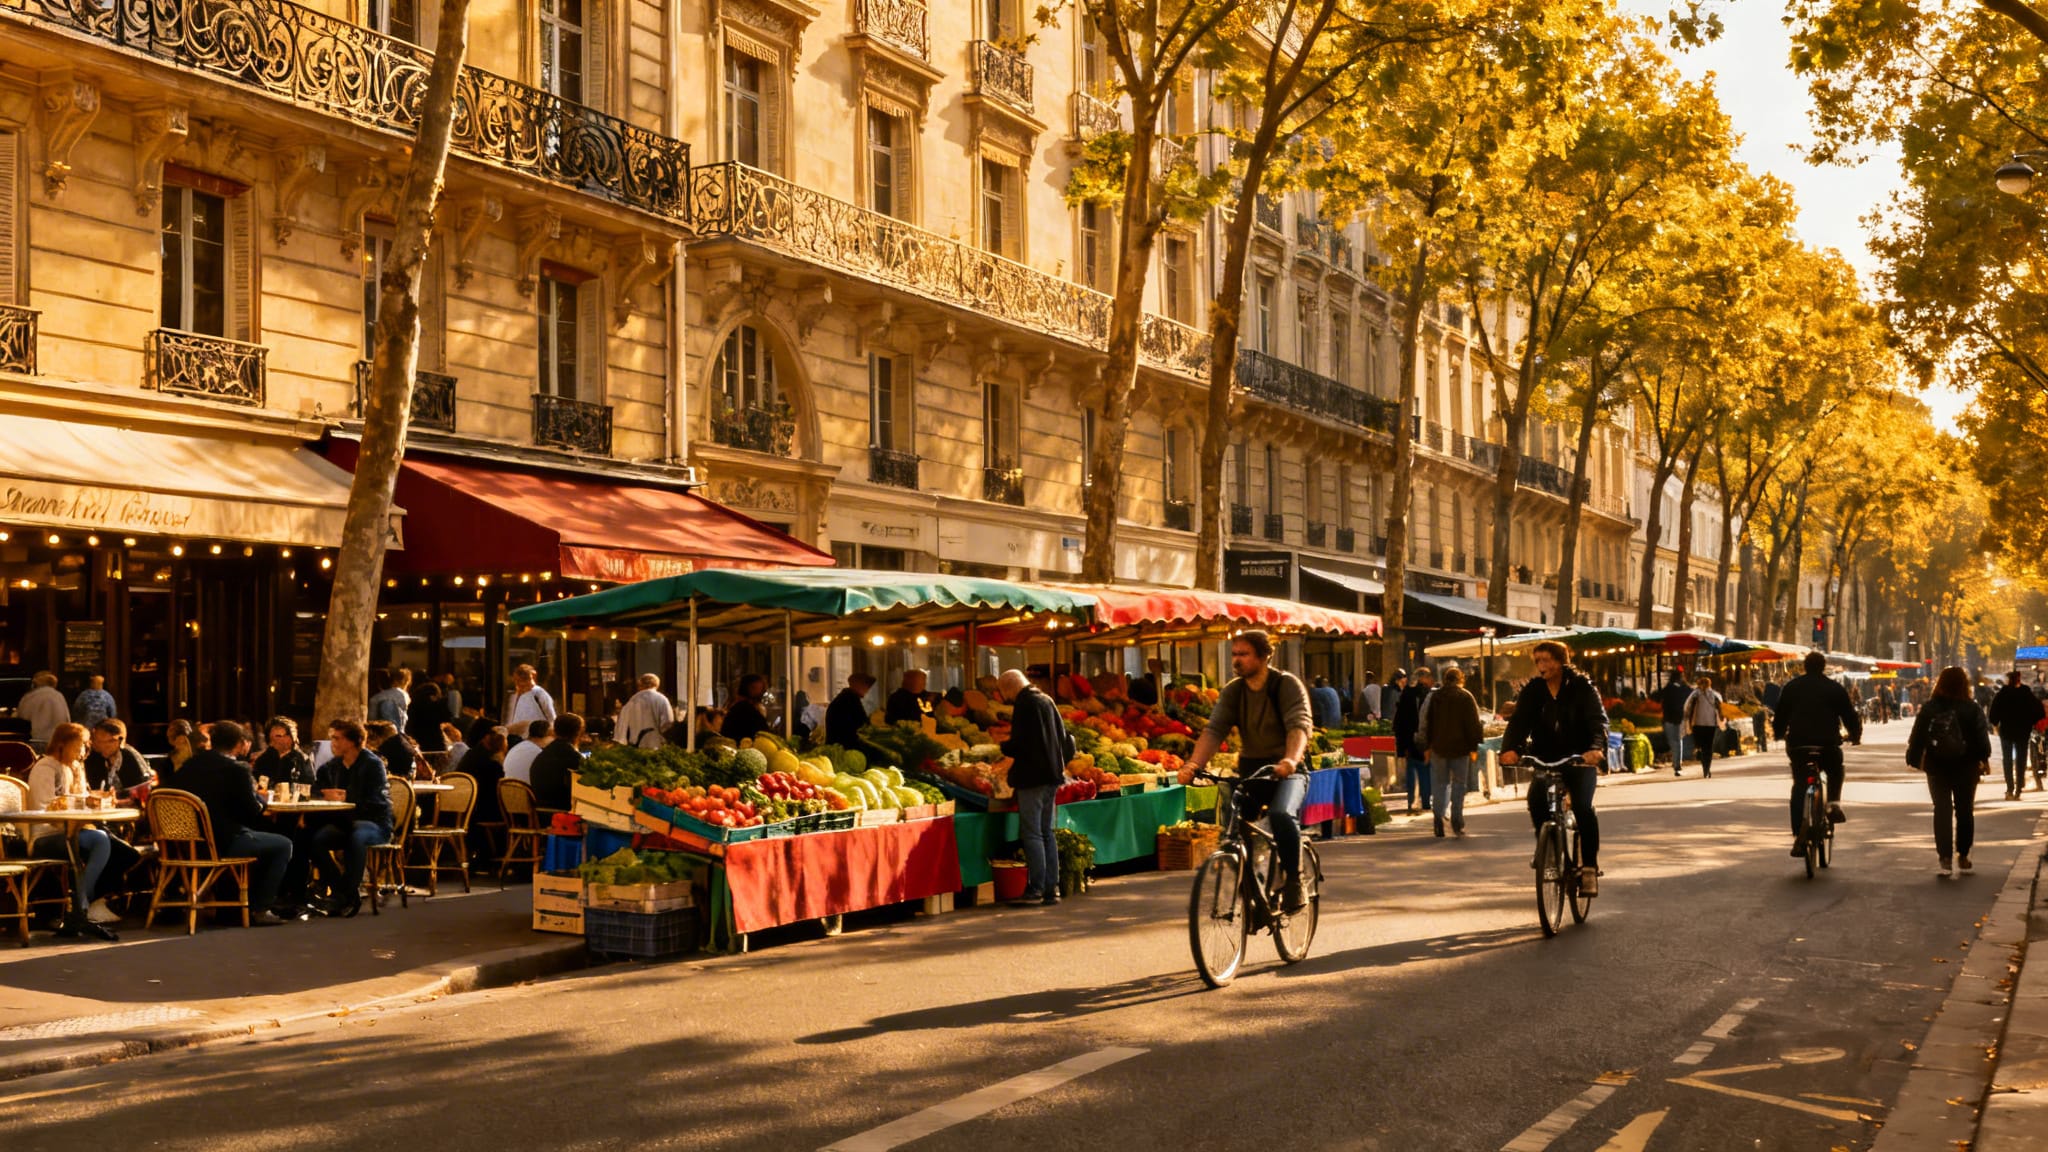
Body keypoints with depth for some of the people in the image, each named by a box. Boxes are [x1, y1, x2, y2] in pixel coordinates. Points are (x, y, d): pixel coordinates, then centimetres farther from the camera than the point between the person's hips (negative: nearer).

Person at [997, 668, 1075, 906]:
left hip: (1032, 776, -9)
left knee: (1032, 833, -5)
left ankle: (1035, 889, -6)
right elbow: (1064, 737, 17)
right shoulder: (1046, 700, 13)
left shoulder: (1025, 704, -13)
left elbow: (1018, 744, -19)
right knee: (1046, 833, 12)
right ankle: (1051, 889, 12)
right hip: (1051, 775, 9)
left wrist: (1003, 747, 1)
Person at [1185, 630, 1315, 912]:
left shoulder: (1287, 684, -10)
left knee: (1281, 815, -31)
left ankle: (1295, 883, -12)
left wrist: (1290, 760, -45)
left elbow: (1299, 726, -25)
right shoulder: (1233, 691, 1)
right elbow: (1214, 730, -11)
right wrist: (1194, 764, -30)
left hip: (1286, 770, -5)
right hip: (1251, 768, 5)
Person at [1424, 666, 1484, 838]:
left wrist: (1427, 746, 14)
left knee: (1442, 783, 11)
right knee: (1459, 784, 4)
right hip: (1460, 747, -3)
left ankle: (1439, 819, 0)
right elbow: (1473, 723, -7)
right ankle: (1457, 822, -2)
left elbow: (1427, 722, 9)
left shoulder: (1434, 697, 6)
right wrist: (1474, 746, -2)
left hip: (1439, 747, 3)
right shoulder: (1466, 697, -4)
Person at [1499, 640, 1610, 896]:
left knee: (1583, 806, -22)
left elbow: (1598, 719, -17)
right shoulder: (1532, 690, 2)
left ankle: (1590, 866, -9)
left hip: (1580, 759, -2)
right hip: (1545, 759, 2)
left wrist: (1597, 747, -38)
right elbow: (1519, 721, -10)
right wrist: (1510, 748, -30)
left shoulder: (1580, 686, -5)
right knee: (1536, 799, -24)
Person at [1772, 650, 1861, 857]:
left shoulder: (1791, 687, 8)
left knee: (1800, 787, 5)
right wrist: (1855, 736, 24)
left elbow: (1780, 716, 11)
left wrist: (1780, 734, 28)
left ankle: (1799, 836, -4)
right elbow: (1850, 716, 7)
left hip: (1798, 744, 1)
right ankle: (1834, 803, 6)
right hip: (1828, 745, -1)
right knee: (1835, 773, 29)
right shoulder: (1835, 689, 4)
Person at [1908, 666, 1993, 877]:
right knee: (1965, 810, 13)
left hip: (1937, 767, 1)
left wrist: (1914, 759, 7)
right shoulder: (1972, 709, -9)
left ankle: (1945, 857, -7)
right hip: (1966, 767, 0)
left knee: (1942, 810, 3)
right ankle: (1963, 855, 20)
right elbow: (1982, 736, -7)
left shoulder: (1929, 708, -6)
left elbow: (1917, 737, -3)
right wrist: (1984, 759, 5)